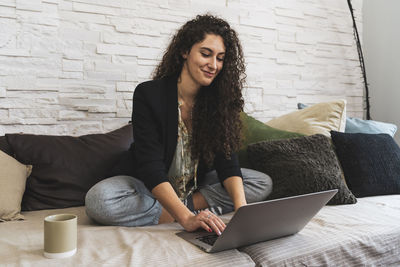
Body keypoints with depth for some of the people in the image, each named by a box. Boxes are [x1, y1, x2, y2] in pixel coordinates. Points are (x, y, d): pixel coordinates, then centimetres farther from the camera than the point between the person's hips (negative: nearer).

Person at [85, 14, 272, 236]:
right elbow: (151, 167, -28)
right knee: (98, 200, -31)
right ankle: (195, 208, -21)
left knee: (264, 183, -14)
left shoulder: (217, 100, -8)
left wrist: (241, 207, -33)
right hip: (151, 186, -3)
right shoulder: (148, 94, -21)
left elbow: (227, 159, -15)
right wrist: (186, 218, -41)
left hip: (197, 184, 4)